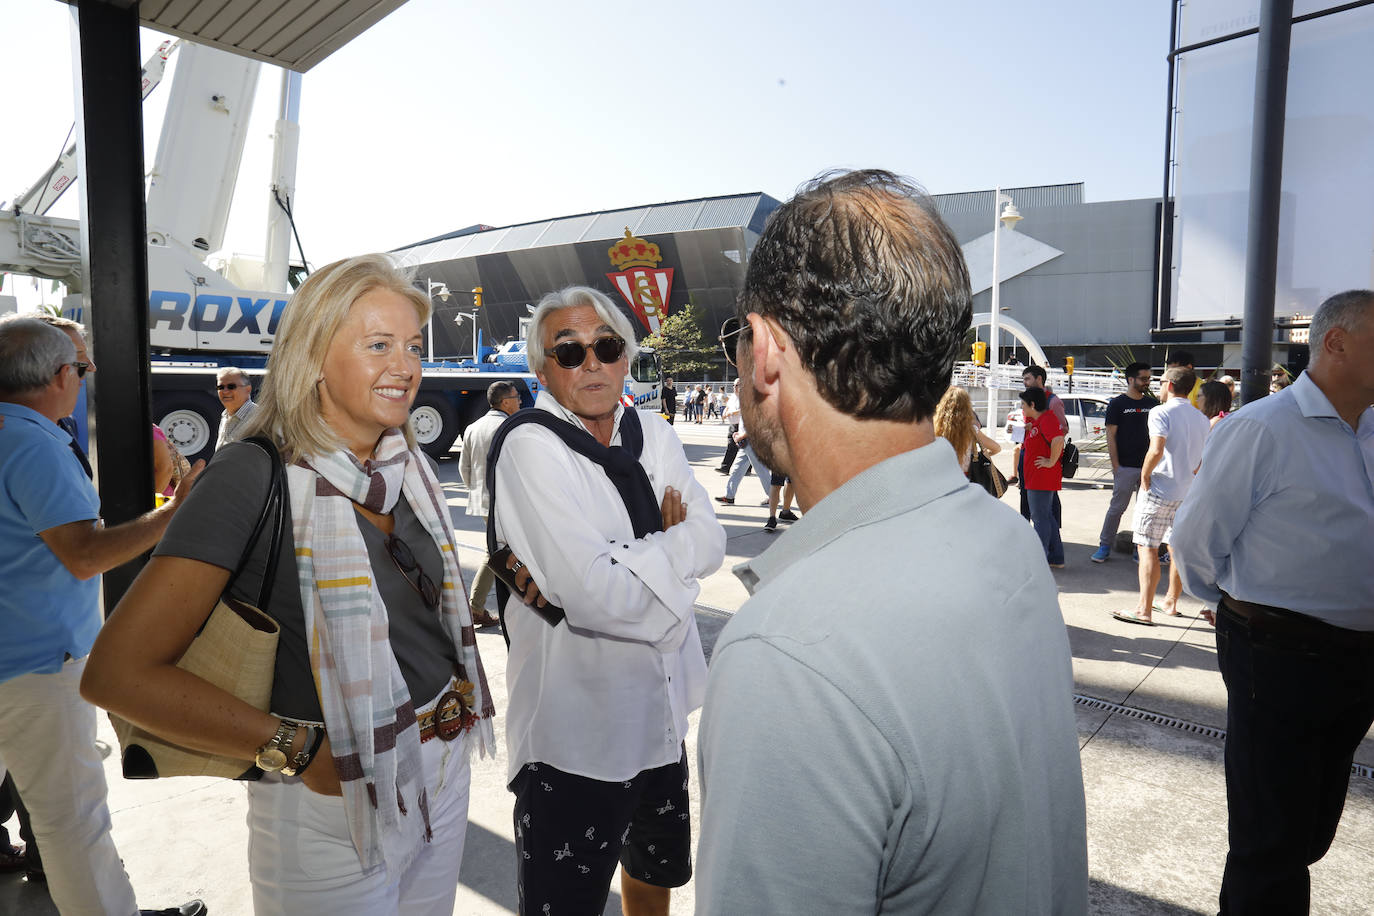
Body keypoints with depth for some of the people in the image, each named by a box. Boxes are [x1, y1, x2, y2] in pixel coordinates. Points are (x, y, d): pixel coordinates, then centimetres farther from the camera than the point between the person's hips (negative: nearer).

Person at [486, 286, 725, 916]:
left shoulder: (653, 435, 3)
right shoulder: (531, 446, -17)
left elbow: (711, 540, -7)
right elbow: (592, 594, -26)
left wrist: (611, 562, -20)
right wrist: (668, 547, -11)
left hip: (662, 714, 7)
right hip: (574, 729, -6)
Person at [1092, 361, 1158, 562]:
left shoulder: (1152, 404, 12)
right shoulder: (1117, 404, -1)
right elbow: (1111, 436, -3)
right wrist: (1115, 466, -9)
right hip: (1126, 467, -4)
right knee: (1117, 508, -2)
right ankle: (1105, 546, 7)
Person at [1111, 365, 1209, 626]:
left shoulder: (1161, 412, -12)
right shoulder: (1202, 419, 11)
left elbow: (1156, 450, -24)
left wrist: (1144, 476, -12)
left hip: (1159, 490, -7)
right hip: (1188, 492, 7)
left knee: (1148, 549, -5)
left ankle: (1144, 610, -6)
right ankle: (1171, 602, 28)